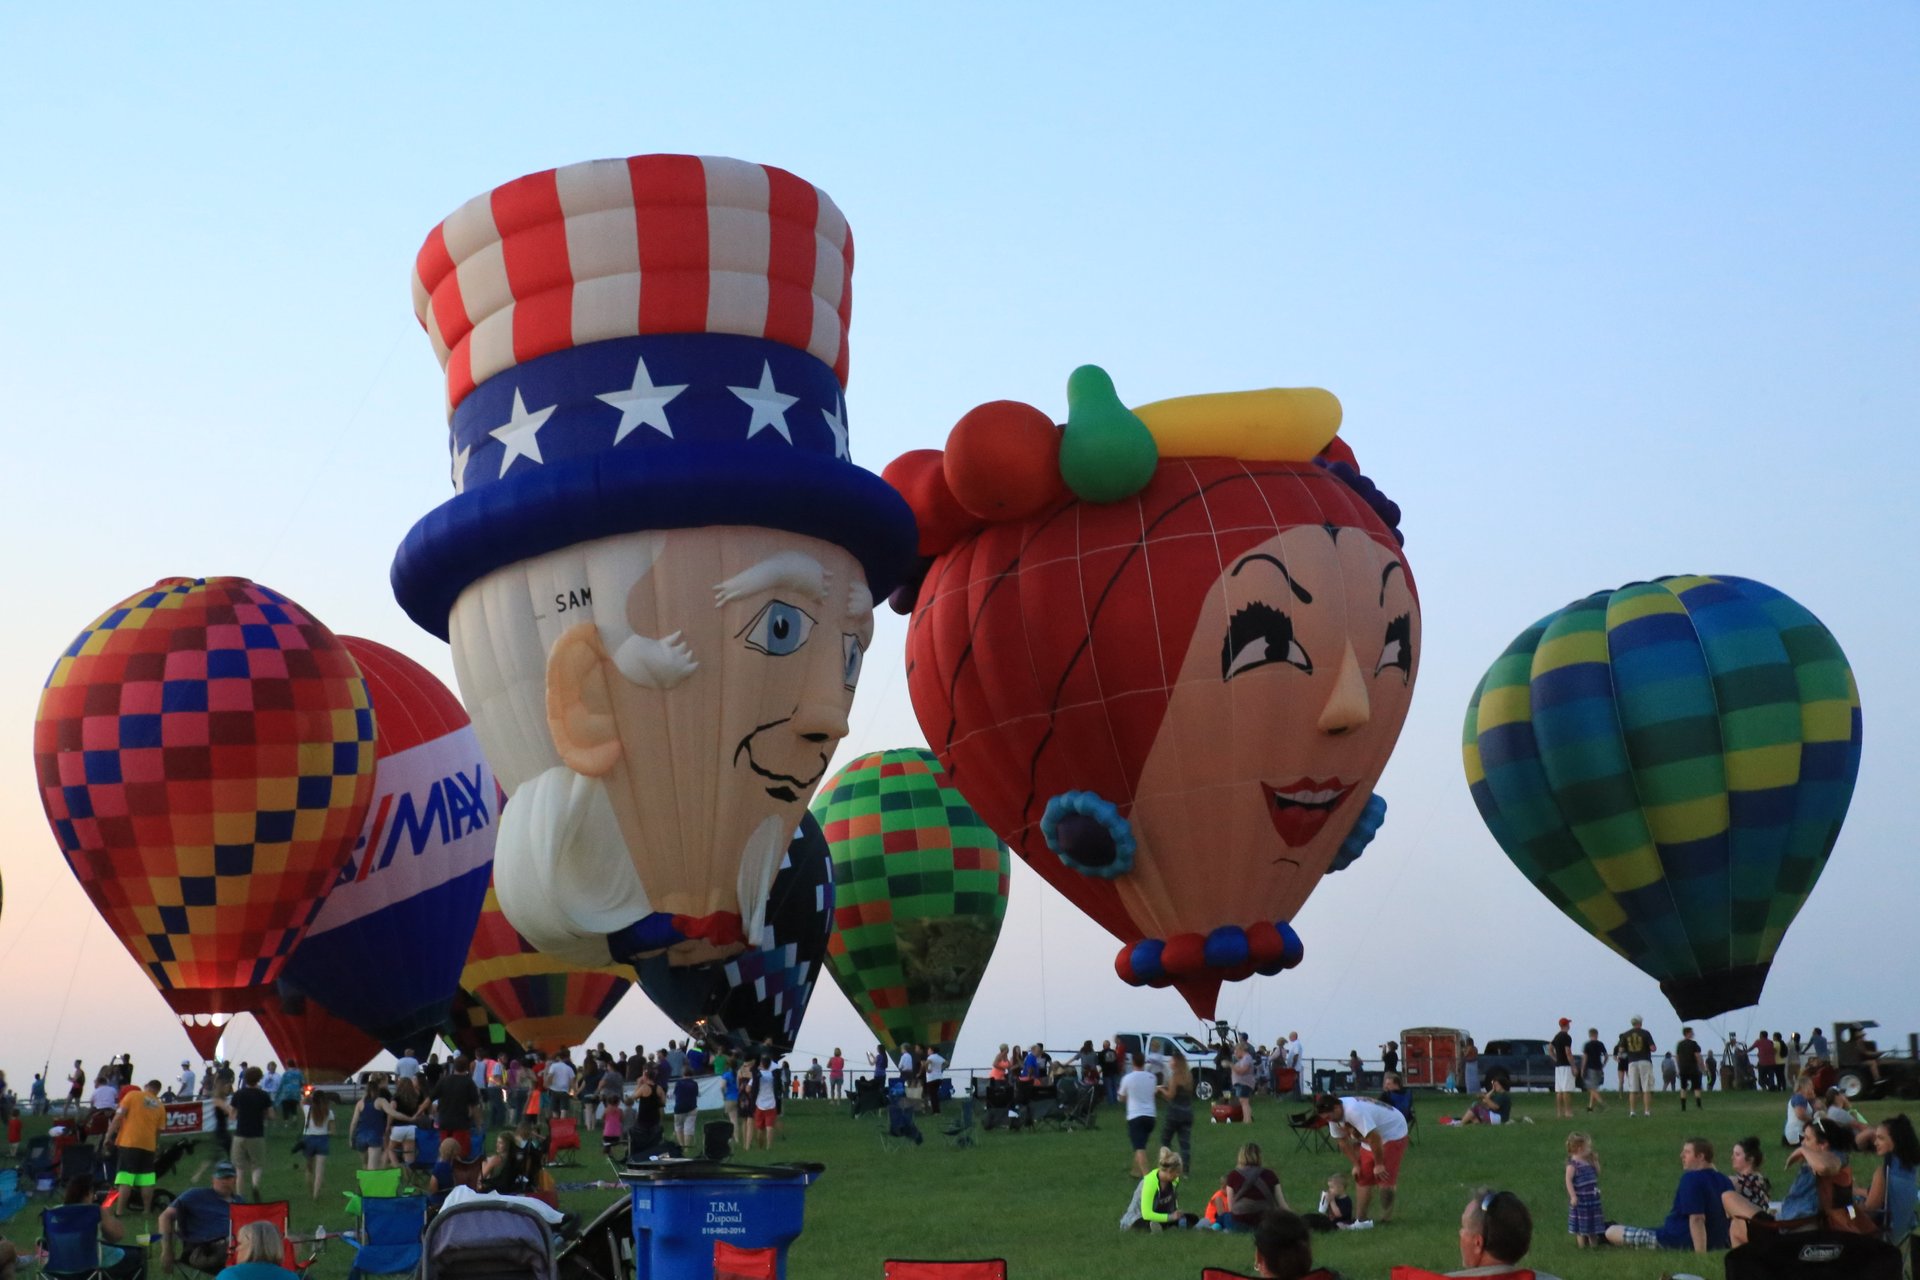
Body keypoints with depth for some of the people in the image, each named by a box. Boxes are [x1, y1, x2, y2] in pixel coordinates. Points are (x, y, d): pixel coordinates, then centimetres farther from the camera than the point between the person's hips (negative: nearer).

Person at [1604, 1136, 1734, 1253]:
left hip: (1681, 1242, -9)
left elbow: (1696, 1218, -26)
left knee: (1612, 1233, -2)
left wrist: (1700, 1254, -29)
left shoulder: (1691, 1178, -18)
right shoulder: (1723, 1180, 6)